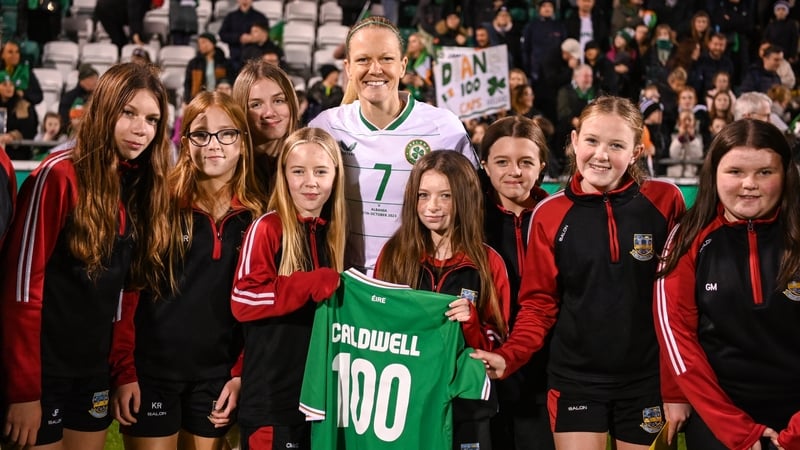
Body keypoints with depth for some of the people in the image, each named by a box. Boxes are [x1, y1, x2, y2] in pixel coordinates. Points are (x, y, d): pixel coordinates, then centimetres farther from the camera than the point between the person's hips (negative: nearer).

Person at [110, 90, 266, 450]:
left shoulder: (256, 214, 3)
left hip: (217, 375, 3)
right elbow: (125, 290, -7)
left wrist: (241, 373, 1)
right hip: (151, 369, -3)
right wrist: (123, 370, -10)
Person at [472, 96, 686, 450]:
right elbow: (539, 304, 2)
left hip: (647, 380, 0)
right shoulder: (550, 215, -1)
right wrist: (508, 357, -14)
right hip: (575, 380, 0)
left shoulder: (665, 201, -4)